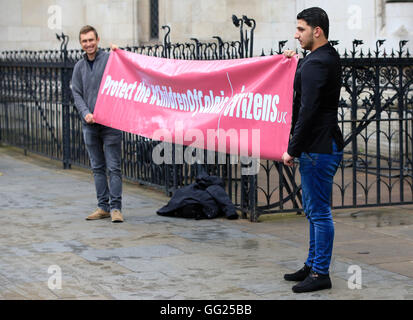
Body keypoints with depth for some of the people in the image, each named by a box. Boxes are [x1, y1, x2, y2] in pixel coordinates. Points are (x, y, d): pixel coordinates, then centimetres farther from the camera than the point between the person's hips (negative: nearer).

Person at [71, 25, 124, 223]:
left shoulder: (109, 59, -1)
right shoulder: (79, 67, 14)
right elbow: (77, 94, 11)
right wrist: (85, 113, -5)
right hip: (89, 125, 5)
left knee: (113, 167, -5)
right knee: (97, 167, 9)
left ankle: (115, 207, -3)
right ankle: (103, 206, 16)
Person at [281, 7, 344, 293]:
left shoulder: (315, 64, -18)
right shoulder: (330, 58, 14)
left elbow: (308, 111, -23)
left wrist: (292, 149, -18)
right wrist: (296, 63, 21)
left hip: (318, 150, -11)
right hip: (324, 145, 11)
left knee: (319, 213, -5)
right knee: (314, 211, 18)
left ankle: (321, 274, 0)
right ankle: (312, 266, 27)